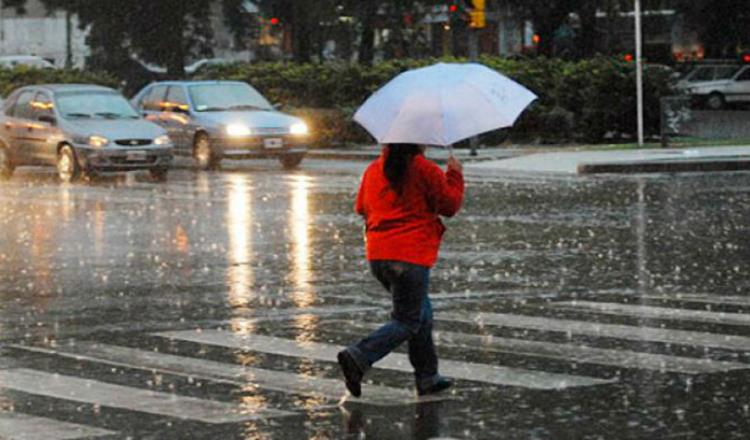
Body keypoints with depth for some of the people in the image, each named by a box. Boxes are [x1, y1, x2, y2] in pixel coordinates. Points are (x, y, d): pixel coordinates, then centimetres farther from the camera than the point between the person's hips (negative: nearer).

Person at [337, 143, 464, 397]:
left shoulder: (373, 170, 9)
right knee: (408, 322, 0)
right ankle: (358, 358, -18)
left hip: (377, 256, 7)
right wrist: (455, 175, 11)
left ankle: (427, 378, 21)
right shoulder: (425, 170, -8)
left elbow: (361, 208, 19)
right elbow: (450, 205, -2)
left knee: (422, 312, 20)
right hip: (410, 256, -7)